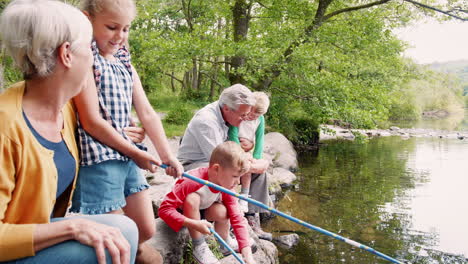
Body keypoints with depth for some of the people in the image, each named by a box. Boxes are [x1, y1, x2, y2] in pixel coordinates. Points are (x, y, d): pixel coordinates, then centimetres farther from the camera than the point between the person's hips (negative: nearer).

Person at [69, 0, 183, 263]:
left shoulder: (125, 62, 14)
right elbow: (92, 122, -17)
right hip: (98, 161, -8)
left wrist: (167, 155, 7)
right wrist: (136, 154, -9)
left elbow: (147, 113, 12)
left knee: (147, 230, 16)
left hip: (128, 157, 8)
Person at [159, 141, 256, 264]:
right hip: (182, 212, -5)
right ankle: (199, 247, -20)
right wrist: (194, 224, -47)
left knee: (221, 211, -27)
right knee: (192, 198, -36)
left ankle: (225, 244, 4)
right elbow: (164, 209, -39)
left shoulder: (227, 187, -17)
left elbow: (237, 219, -18)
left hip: (202, 210, 5)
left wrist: (247, 254, -28)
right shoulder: (192, 182, -38)